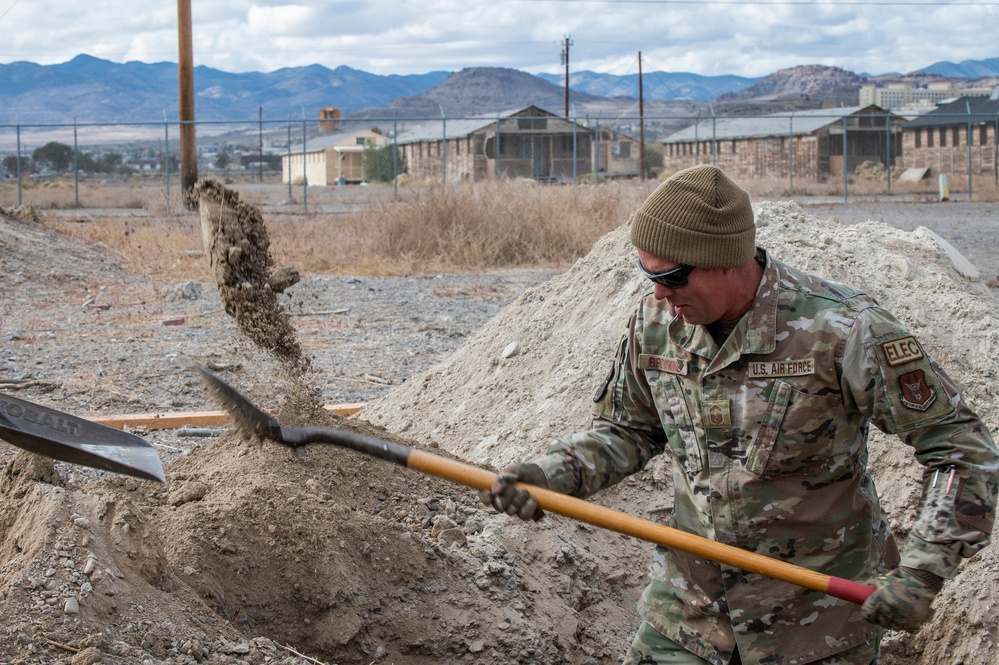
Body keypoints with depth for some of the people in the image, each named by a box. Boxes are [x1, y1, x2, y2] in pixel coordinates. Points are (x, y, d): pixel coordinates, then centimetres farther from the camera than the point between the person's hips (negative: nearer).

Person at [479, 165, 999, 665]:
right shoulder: (656, 321, -5)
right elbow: (626, 430, 11)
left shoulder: (843, 330, -21)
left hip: (817, 616, -4)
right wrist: (551, 475, -7)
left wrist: (921, 573, -23)